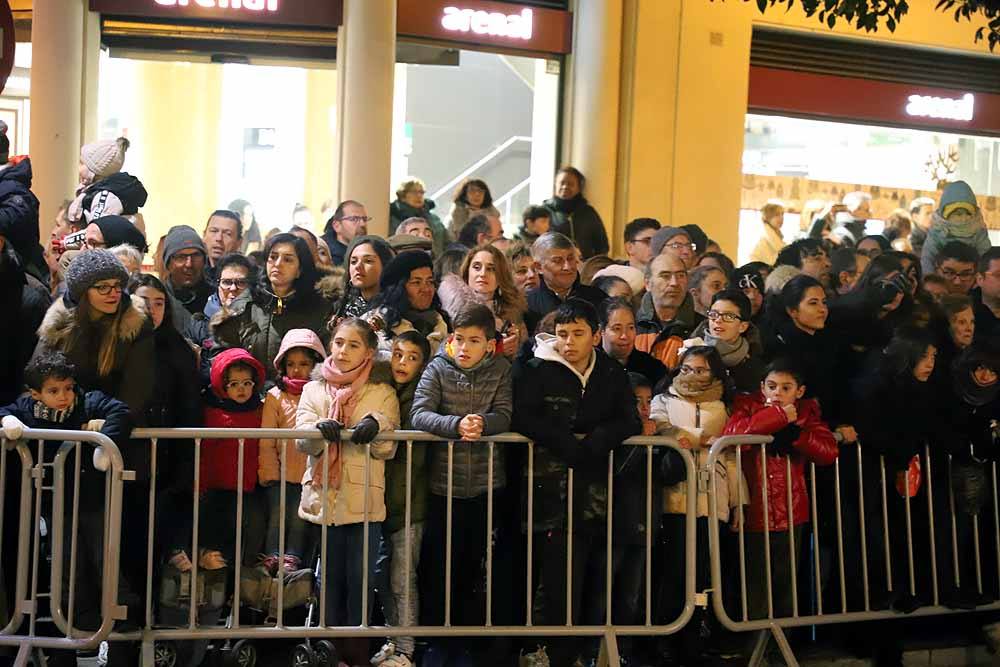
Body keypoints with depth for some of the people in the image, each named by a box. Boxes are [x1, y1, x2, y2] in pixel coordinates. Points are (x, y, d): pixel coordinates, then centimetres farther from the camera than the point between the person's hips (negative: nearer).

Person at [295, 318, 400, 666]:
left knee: (360, 579, 3)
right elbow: (302, 441, -3)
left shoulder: (383, 393, 8)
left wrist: (375, 427, -22)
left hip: (365, 499, -1)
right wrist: (320, 429, -24)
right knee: (329, 577, 7)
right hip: (322, 497, 1)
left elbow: (387, 449, -1)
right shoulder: (314, 390, 12)